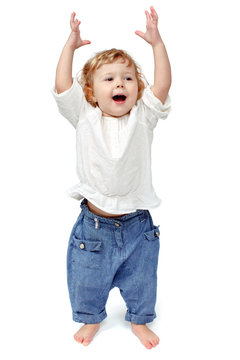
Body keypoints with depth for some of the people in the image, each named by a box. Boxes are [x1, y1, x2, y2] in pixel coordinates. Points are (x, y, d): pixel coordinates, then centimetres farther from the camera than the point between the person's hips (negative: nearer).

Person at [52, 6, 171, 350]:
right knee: (87, 279, 19)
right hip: (94, 223, 0)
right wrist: (71, 44, -16)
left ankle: (139, 320, 47)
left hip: (137, 224, 1)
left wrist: (157, 42, -24)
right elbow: (62, 86, -16)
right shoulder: (85, 119, -7)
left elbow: (162, 85, -18)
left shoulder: (142, 118, -7)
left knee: (141, 280, 20)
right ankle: (91, 318, 47)